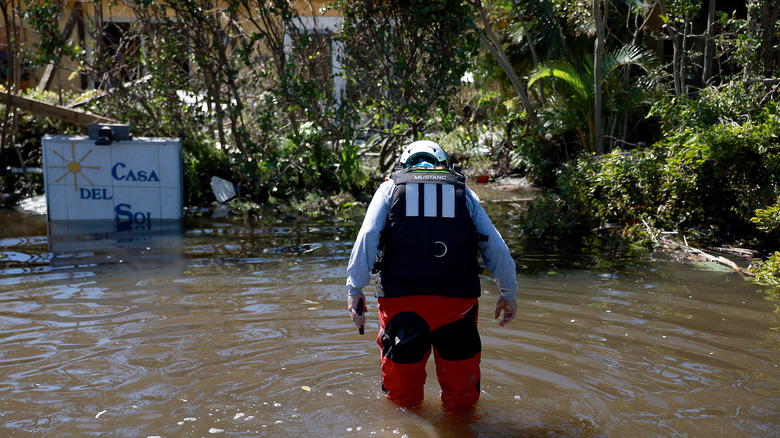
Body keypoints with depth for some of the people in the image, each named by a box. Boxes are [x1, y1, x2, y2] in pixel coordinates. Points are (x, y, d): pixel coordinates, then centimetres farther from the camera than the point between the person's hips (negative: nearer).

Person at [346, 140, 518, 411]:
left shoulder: (390, 187, 15)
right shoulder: (463, 191, 17)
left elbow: (367, 237, 0)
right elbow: (496, 247, 12)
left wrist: (355, 289, 1)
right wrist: (509, 294, 21)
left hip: (401, 296, 0)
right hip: (456, 298, 1)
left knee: (402, 401, 17)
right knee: (461, 402, 17)